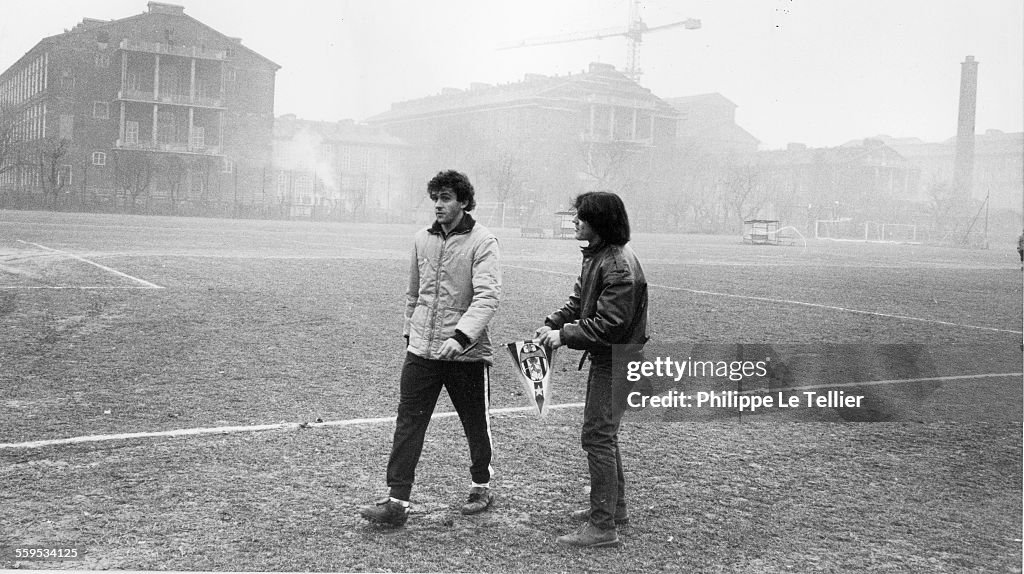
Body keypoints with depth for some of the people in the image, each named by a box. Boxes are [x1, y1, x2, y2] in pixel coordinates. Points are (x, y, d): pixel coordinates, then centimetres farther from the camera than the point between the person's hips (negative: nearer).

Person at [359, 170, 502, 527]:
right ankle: (396, 501, 0)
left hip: (467, 352, -4)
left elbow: (488, 296, -21)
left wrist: (460, 336, -31)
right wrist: (410, 330, 20)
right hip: (420, 350, 4)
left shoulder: (482, 242, -10)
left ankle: (482, 486, 33)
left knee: (476, 424, 12)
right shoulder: (422, 240, 7)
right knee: (407, 424, -2)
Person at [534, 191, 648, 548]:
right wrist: (552, 324, 0)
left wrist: (565, 336, -22)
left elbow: (609, 324, -27)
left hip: (618, 360, -11)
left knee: (598, 436, -8)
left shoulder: (619, 266, -24)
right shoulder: (595, 256, 8)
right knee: (603, 433, 21)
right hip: (604, 357, 11)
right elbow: (579, 300, 15)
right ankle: (614, 507, 36)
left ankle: (603, 528, -2)